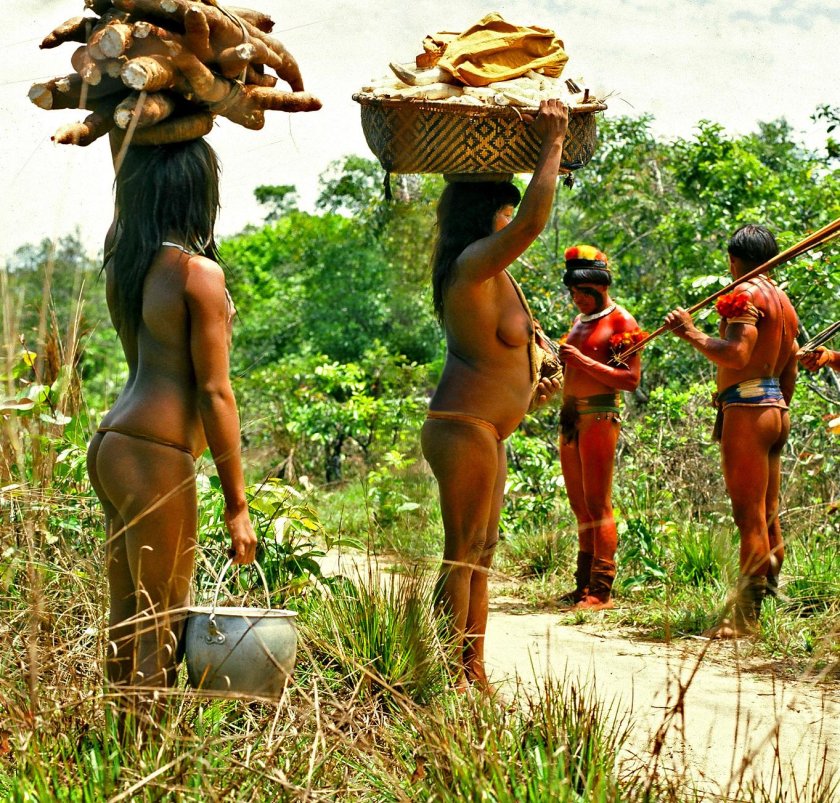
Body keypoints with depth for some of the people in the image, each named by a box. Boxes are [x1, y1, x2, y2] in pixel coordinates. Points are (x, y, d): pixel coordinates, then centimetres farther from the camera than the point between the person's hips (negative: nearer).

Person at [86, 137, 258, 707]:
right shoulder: (198, 273, -13)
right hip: (157, 459, -9)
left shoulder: (120, 259, 6)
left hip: (112, 445, 9)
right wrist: (237, 504, -10)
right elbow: (214, 393, -13)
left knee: (127, 622, 13)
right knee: (161, 631, -4)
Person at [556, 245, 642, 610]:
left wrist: (583, 361, -20)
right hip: (570, 418, 8)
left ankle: (601, 591, -9)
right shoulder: (580, 322, 19)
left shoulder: (621, 321, -6)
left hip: (599, 417, -8)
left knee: (597, 507, -9)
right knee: (581, 509, 9)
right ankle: (583, 585, 13)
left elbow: (631, 379, -15)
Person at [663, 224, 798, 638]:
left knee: (749, 516, -10)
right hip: (775, 411, 10)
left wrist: (691, 333, -14)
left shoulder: (747, 294, -9)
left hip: (747, 407, -10)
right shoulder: (784, 302, 20)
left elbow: (736, 355, -22)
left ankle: (745, 617, -11)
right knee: (767, 518, 13)